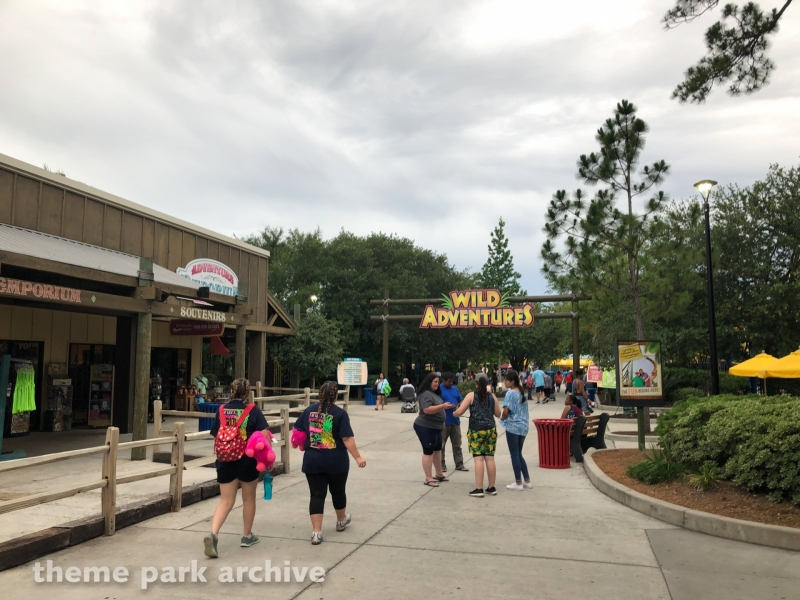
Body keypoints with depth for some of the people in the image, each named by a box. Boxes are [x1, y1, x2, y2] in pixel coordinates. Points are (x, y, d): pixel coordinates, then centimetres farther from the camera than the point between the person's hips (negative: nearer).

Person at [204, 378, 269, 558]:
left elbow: (215, 434, 7)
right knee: (249, 498, 16)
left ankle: (213, 534, -14)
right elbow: (264, 435, -16)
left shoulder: (222, 410, 2)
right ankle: (247, 536, 27)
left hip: (225, 461, 3)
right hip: (247, 461, -2)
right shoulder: (252, 410, -8)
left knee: (226, 501, 7)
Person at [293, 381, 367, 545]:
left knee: (317, 495, 6)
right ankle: (341, 521, 40)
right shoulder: (340, 413, -12)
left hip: (313, 461, 2)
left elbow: (297, 432, 7)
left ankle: (316, 532, 1)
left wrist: (304, 445, 24)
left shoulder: (309, 410, 1)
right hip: (336, 461, -2)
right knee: (338, 492, 19)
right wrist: (358, 457, -11)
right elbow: (347, 438, -16)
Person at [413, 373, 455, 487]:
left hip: (435, 427, 10)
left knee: (437, 450, 17)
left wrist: (446, 407, 13)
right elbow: (427, 410, -30)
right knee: (428, 452, -5)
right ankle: (428, 478, 0)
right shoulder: (426, 394, -18)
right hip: (425, 427, -10)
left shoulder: (435, 393, 14)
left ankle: (439, 474, 29)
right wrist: (443, 406, -33)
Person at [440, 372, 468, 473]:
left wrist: (460, 407, -5)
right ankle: (442, 465, 11)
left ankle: (459, 464, 18)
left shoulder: (455, 389, 13)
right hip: (443, 422, -6)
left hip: (455, 421, 6)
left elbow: (461, 401, 17)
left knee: (457, 444, 11)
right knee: (441, 445, 3)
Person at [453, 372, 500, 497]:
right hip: (491, 429, 4)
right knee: (490, 458, 7)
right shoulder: (492, 396, 6)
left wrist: (454, 413, 15)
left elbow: (459, 412, -6)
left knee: (478, 459, -4)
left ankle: (479, 489, -3)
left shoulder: (471, 395, -4)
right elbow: (498, 413, 14)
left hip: (476, 430, -4)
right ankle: (492, 487, 14)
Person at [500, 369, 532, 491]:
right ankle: (527, 481, 18)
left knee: (514, 455, 1)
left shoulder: (510, 393, -13)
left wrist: (502, 418, 4)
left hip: (513, 426, -8)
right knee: (519, 454, 16)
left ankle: (518, 483, 6)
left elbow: (506, 411, -16)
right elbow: (524, 410, 14)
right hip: (523, 426, 8)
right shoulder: (522, 393, 11)